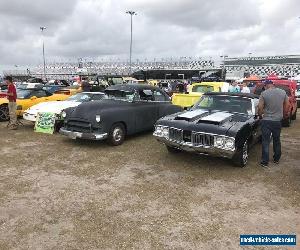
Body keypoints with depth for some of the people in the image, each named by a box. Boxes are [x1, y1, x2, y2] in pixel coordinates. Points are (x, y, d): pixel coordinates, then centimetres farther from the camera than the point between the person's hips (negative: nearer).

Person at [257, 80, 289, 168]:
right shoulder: (283, 92, 2)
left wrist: (260, 116, 8)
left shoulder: (264, 93, -11)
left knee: (265, 142, 2)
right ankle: (276, 159, 31)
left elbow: (260, 108, -10)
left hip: (266, 121, -4)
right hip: (278, 121, 4)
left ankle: (265, 162, 5)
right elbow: (286, 107, 8)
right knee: (277, 141, 18)